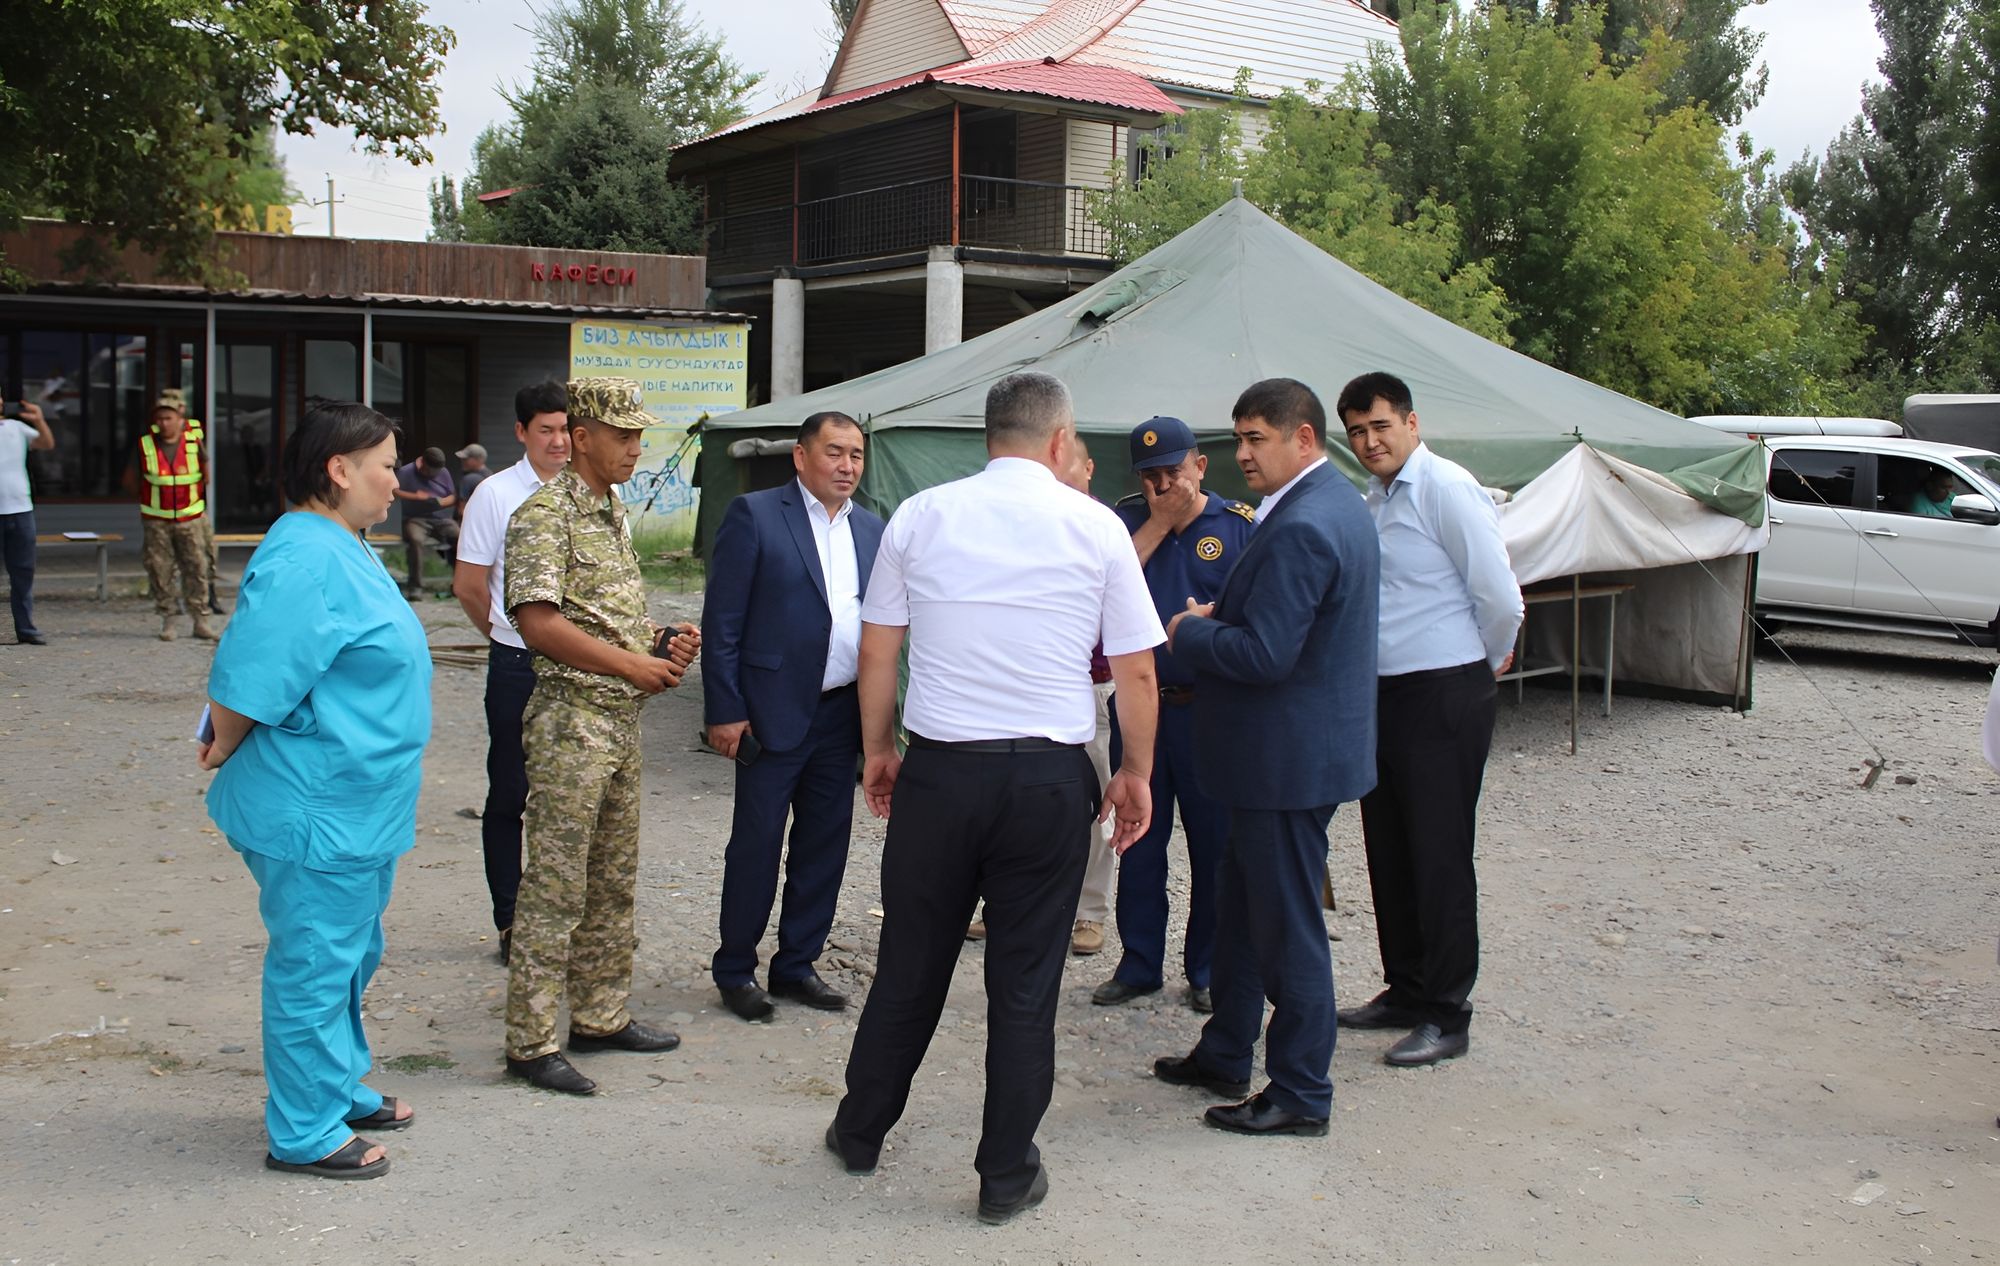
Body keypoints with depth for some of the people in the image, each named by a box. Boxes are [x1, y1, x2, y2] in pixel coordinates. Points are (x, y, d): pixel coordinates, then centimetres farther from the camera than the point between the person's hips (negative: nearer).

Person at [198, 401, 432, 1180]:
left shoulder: (342, 551, 11)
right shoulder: (304, 561, -23)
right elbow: (248, 680, -25)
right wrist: (224, 755, -9)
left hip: (357, 808, 10)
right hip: (318, 814, -10)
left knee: (351, 959, 22)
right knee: (314, 969, 2)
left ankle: (341, 1089, 38)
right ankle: (305, 1134, 15)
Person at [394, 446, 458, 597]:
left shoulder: (443, 473, 16)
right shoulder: (406, 472, 4)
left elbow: (453, 498, 12)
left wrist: (442, 502, -10)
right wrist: (415, 496, -15)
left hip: (441, 519, 3)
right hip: (416, 519, -3)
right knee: (415, 539, -37)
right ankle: (416, 586, -32)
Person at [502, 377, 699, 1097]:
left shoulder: (611, 511, 16)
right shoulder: (545, 513, -12)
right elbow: (538, 622, -22)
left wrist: (662, 643, 5)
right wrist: (631, 664, -21)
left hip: (622, 719, 9)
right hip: (571, 720, -9)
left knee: (614, 880, 15)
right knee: (555, 887, -4)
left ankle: (600, 1017, 26)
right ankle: (531, 1043, 4)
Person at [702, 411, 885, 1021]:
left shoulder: (870, 527, 11)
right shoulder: (754, 515, -6)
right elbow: (722, 620, -8)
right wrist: (725, 710, -12)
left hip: (841, 714, 6)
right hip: (773, 713, -5)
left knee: (826, 845, 11)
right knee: (756, 844, 2)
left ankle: (796, 965, 25)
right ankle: (735, 971, 17)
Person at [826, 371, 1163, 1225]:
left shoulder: (919, 516, 3)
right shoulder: (1096, 527, -1)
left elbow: (877, 652, 7)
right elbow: (1136, 673, 1)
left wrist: (877, 752, 19)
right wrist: (1135, 774, 12)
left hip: (938, 769, 2)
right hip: (1049, 777, -1)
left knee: (910, 963, 15)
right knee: (1025, 980, 8)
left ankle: (861, 1132, 31)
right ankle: (1007, 1175, 18)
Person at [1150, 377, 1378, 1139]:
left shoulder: (1300, 527, -23)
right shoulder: (1337, 504, 11)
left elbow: (1264, 655, -27)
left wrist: (1187, 632, -11)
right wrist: (1222, 614, 7)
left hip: (1290, 757, -11)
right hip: (1286, 753, 11)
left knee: (1287, 926, 1)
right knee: (1240, 908, 21)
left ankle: (1301, 1095, 14)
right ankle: (1224, 1056, 35)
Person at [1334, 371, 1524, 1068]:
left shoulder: (1446, 488, -13)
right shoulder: (1374, 500, 13)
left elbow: (1500, 597, -14)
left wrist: (1487, 662, 1)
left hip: (1444, 697, -8)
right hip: (1382, 693, 8)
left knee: (1439, 855, -2)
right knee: (1389, 852, 14)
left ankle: (1446, 1016, 8)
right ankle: (1406, 991, 28)